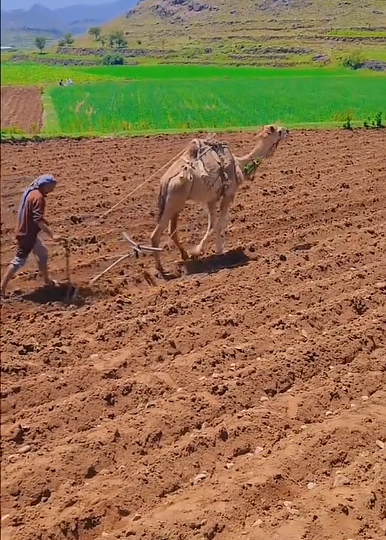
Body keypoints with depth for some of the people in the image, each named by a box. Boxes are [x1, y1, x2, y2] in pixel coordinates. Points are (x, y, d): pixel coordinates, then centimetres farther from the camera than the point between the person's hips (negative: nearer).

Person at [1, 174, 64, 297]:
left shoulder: (31, 192, 7)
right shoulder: (38, 197, -22)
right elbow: (38, 220, -31)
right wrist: (52, 235, -37)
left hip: (28, 232, 10)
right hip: (27, 234, -10)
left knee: (42, 253, 20)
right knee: (19, 261, -2)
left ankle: (47, 281, 32)